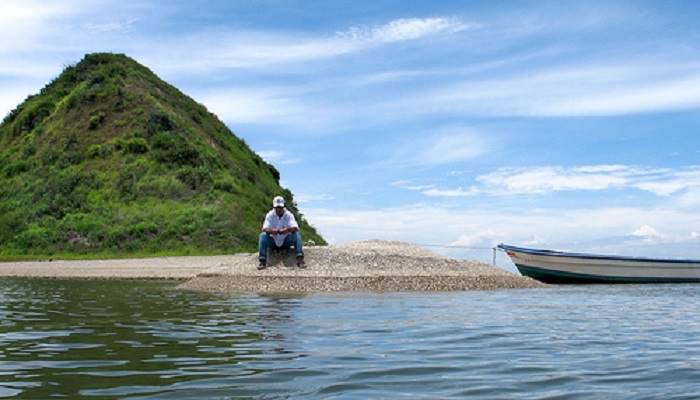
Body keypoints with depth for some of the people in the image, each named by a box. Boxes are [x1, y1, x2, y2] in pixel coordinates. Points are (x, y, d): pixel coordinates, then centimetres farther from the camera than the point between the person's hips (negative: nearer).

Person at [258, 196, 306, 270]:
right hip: (273, 242, 0)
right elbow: (265, 229, -19)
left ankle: (299, 259, -34)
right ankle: (262, 261, -31)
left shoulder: (289, 215, -7)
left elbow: (295, 228, -22)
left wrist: (287, 230, -45)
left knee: (297, 234, -26)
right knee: (263, 235, -27)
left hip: (286, 242, 0)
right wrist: (271, 231, -43)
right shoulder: (270, 215, -6)